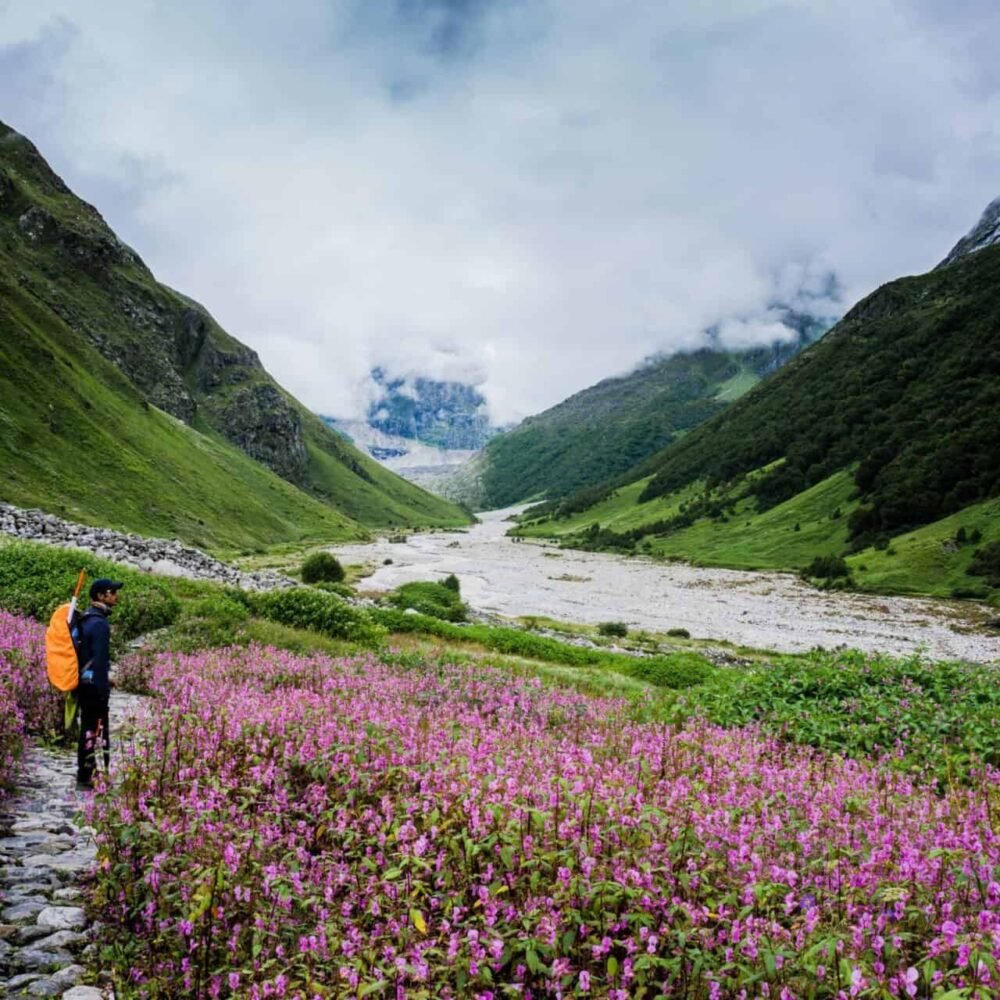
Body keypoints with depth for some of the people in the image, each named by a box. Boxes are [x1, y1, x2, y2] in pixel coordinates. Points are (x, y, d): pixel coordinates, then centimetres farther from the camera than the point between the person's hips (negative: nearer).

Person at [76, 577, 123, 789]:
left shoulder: (87, 619, 12)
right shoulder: (100, 624, -19)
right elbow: (100, 661, -21)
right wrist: (103, 692, -18)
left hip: (84, 683, 10)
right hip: (94, 686, -10)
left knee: (88, 729, 16)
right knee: (94, 730, -2)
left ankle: (86, 773, 25)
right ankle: (86, 777, 4)